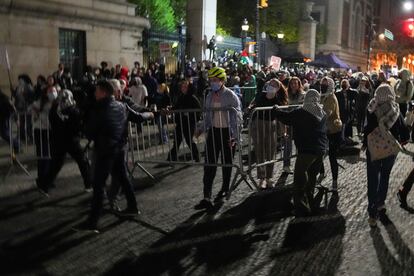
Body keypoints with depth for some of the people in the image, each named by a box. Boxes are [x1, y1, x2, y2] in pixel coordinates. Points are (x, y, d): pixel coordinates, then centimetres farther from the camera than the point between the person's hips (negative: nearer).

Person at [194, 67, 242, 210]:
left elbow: (237, 117, -13)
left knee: (226, 162, 11)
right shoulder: (210, 95, 7)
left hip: (227, 132, -5)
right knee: (209, 163, -3)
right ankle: (207, 198, -3)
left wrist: (235, 136, -19)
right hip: (213, 131, 5)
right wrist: (203, 129, 12)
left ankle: (225, 189, 33)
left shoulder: (231, 96, -11)